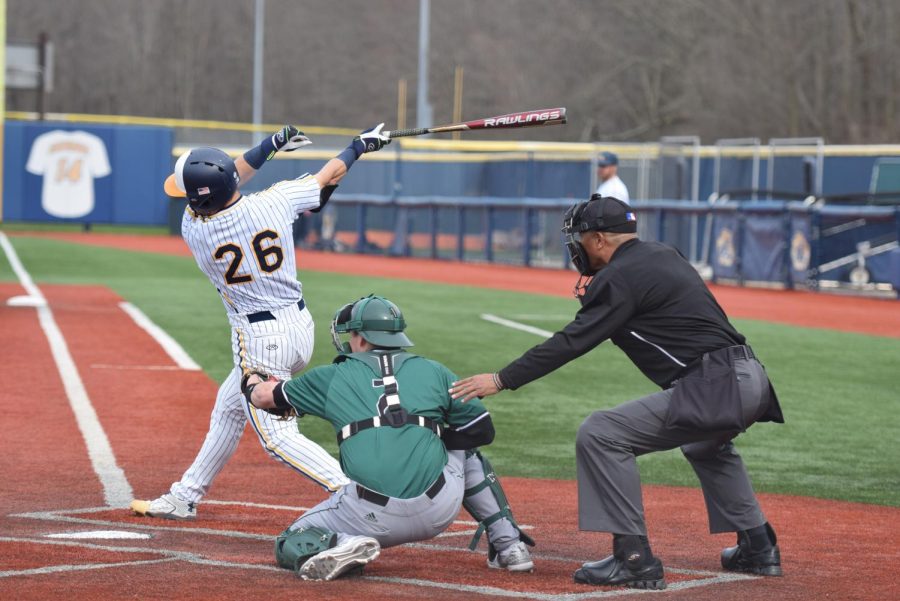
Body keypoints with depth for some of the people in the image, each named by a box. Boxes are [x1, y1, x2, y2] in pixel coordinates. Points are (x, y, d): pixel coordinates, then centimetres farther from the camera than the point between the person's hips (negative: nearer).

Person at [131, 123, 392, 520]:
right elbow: (328, 176, 6)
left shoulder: (194, 228, -14)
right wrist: (360, 145, 22)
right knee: (228, 407, 23)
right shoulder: (274, 201, -10)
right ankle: (184, 498, 34)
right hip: (301, 326, 7)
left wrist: (271, 144, 13)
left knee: (278, 436, -4)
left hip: (259, 341, -7)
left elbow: (236, 173, 2)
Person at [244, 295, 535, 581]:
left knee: (290, 546, 19)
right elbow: (483, 430, 13)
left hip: (372, 518, -2)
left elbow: (265, 396, 30)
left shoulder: (332, 377, 15)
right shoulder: (434, 371, 14)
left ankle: (342, 545, -14)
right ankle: (509, 546, 23)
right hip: (439, 511, 2)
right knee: (464, 446, 34)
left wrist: (252, 382, 54)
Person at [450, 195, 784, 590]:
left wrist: (501, 380, -9)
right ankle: (758, 547, 39)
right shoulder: (662, 255, 19)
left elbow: (571, 343, -11)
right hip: (751, 380, 10)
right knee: (706, 445, 40)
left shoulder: (620, 278, -8)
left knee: (600, 435, -11)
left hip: (712, 388, -10)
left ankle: (634, 559, -11)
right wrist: (596, 289, 17)